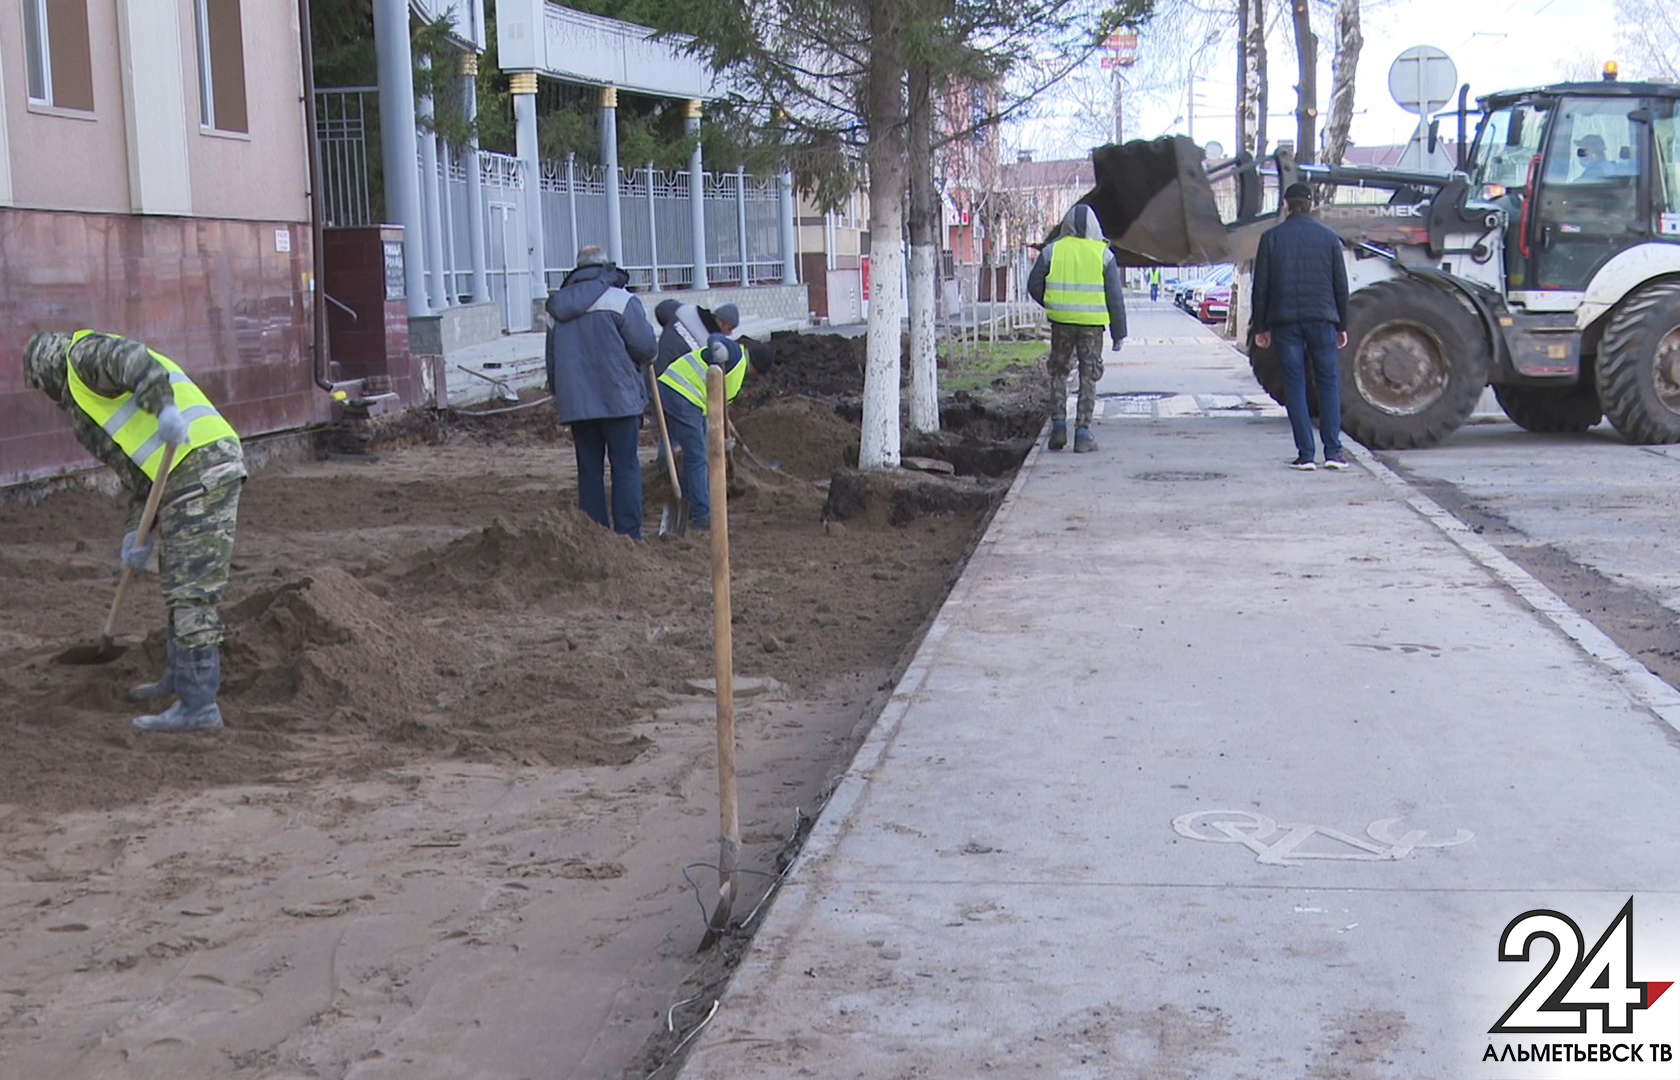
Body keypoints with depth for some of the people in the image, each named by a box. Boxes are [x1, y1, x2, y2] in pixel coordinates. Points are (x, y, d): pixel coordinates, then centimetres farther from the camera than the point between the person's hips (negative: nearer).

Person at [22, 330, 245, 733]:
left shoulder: (84, 354, 5)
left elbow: (130, 358, -19)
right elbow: (140, 472, 25)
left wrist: (164, 407, -35)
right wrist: (137, 532, 15)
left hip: (198, 468, -10)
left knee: (191, 590, -8)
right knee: (181, 581, 23)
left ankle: (198, 706, -7)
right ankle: (179, 678, 37)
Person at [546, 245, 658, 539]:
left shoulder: (559, 307, 13)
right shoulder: (621, 300, -6)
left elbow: (551, 359, 19)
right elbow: (646, 347, -12)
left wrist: (559, 394, 30)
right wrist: (641, 361, 11)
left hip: (575, 402, 5)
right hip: (618, 398, -5)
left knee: (589, 470, 9)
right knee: (625, 467, 0)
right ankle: (628, 536, -4)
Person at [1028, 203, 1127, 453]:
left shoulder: (1052, 250, 0)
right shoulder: (1104, 254, -1)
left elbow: (1034, 285, 3)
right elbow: (1115, 296, -1)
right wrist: (1118, 332, 5)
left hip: (1061, 321, 1)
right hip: (1092, 323, -1)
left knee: (1059, 373, 14)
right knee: (1088, 378, 5)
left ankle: (1058, 424, 4)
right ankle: (1082, 433, 1)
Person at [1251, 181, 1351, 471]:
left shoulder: (1271, 237, 3)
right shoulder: (1329, 237, 5)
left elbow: (1260, 286, 2)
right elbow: (1341, 284, 7)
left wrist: (1260, 327, 9)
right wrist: (1342, 325, 14)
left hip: (1285, 321, 0)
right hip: (1321, 318, 0)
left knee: (1295, 387, 2)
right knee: (1328, 385, 7)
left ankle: (1305, 455, -1)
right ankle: (1333, 453, 1)